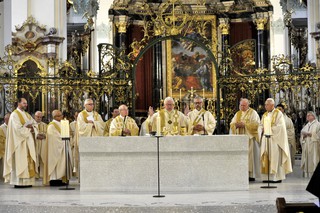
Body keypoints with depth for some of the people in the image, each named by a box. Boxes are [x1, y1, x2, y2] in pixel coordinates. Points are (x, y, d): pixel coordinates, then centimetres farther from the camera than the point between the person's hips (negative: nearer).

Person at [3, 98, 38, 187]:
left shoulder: (27, 115, 19)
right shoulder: (14, 114, -6)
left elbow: (35, 124, 11)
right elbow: (18, 128, -17)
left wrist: (32, 128, -9)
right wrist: (27, 127, -9)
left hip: (28, 141, 8)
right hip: (20, 141, -8)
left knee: (28, 160, 4)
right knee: (20, 160, -9)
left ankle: (27, 181, 6)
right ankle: (18, 182, -8)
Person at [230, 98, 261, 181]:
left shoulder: (253, 113, 2)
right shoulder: (238, 114, 18)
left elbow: (256, 124, -10)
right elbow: (231, 124, 12)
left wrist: (244, 125, -17)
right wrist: (236, 125, -11)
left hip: (250, 137, -5)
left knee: (250, 155, -8)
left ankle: (251, 174, -5)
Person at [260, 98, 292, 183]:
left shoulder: (278, 113, -2)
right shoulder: (265, 115, 17)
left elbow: (280, 126, -11)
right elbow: (261, 126, 15)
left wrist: (269, 129, -15)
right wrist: (262, 129, -7)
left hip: (275, 139, -6)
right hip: (266, 139, 6)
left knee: (275, 156, -8)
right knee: (265, 157, 2)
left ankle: (277, 177, -6)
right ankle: (267, 177, 4)